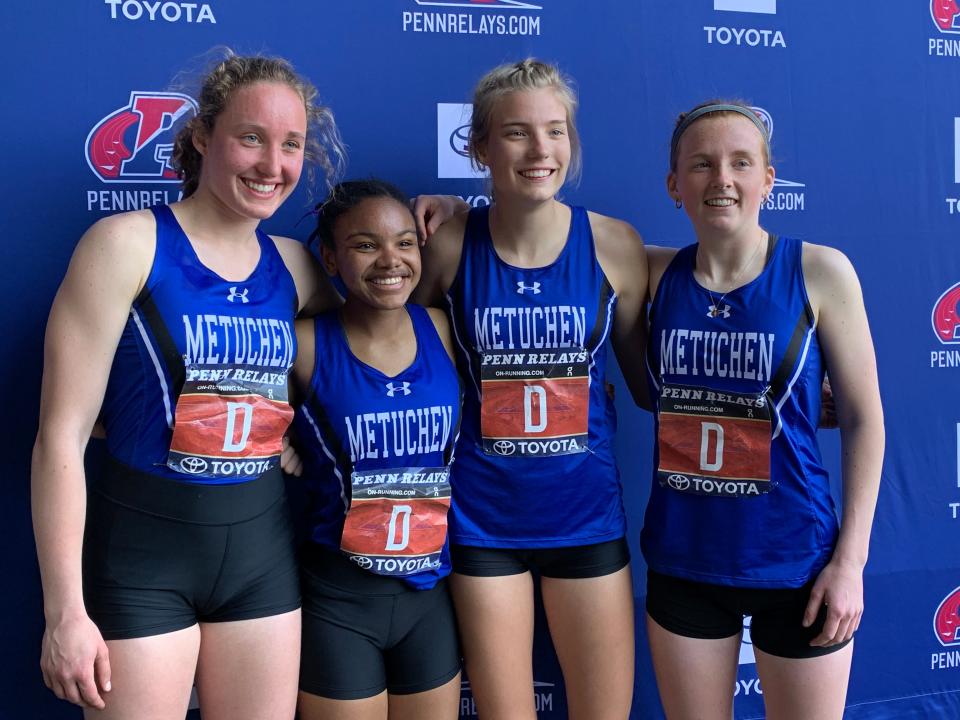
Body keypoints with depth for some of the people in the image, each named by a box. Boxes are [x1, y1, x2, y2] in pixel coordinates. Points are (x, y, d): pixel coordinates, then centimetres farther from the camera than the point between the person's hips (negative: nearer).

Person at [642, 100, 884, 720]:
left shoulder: (820, 271, -9)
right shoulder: (657, 272, -1)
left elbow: (863, 417, -5)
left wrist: (851, 558, -8)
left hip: (796, 563, -2)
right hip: (682, 560, 3)